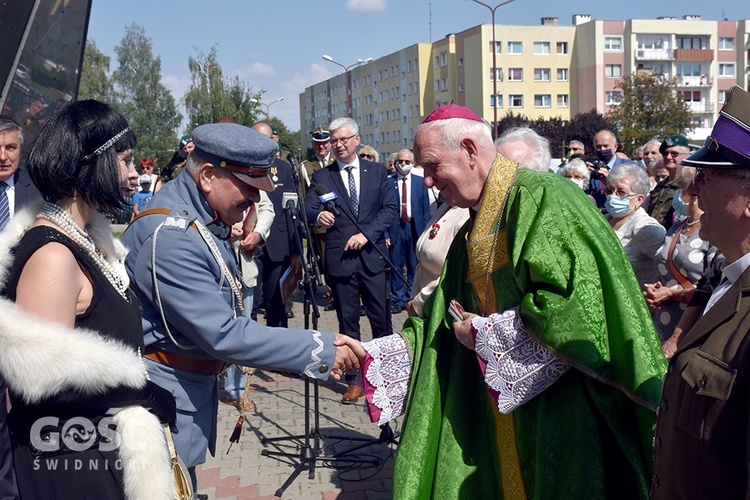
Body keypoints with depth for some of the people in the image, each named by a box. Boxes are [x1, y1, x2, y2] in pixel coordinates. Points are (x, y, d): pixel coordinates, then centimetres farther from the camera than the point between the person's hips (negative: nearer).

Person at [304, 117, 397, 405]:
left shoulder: (376, 171, 8)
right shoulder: (322, 177, 7)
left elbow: (391, 208, 1)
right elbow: (308, 208, -6)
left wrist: (366, 233, -11)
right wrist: (318, 215, -30)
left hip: (373, 255, 0)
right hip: (340, 259, 0)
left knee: (381, 319, 5)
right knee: (348, 322, 6)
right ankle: (354, 381, 15)